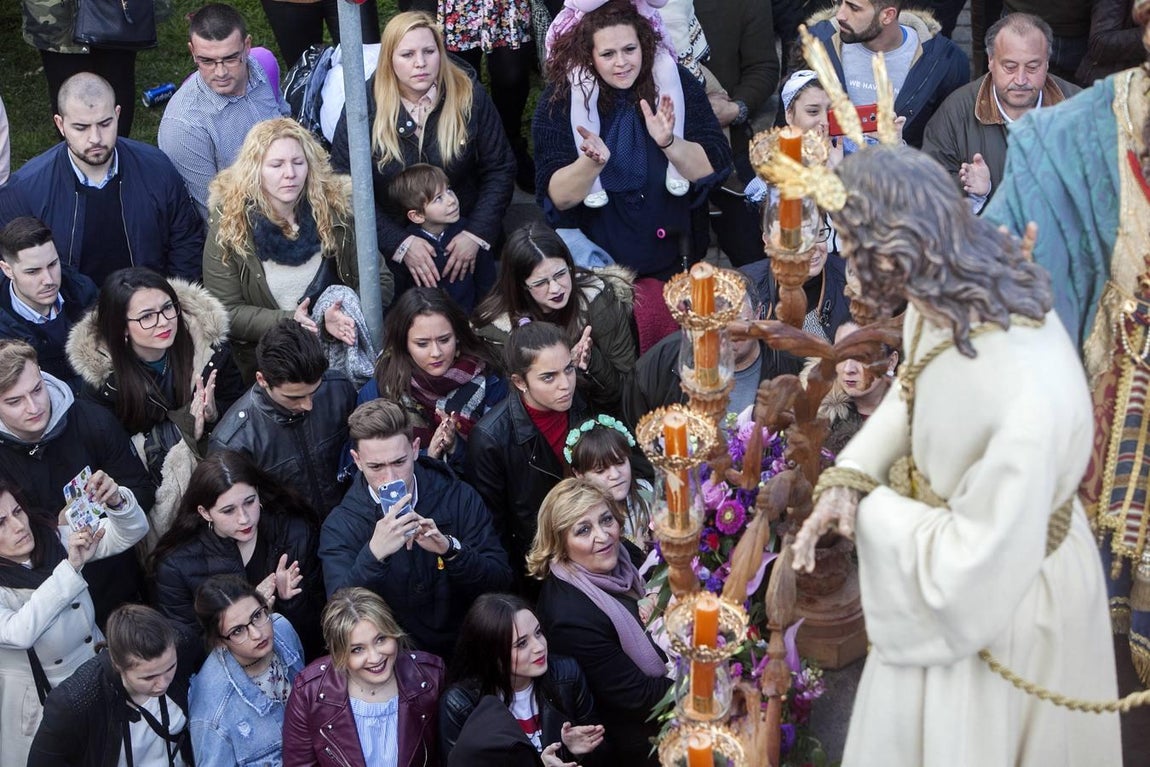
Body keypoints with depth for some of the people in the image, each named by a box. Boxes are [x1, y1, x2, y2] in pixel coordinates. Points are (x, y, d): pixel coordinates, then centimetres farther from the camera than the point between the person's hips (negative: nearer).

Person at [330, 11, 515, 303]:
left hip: (462, 233, 1)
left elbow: (499, 170, -2)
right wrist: (400, 243, -20)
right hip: (391, 244, -1)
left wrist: (477, 234, -14)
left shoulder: (470, 97, -7)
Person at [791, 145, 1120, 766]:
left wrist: (868, 507, -19)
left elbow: (972, 571, -33)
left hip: (1003, 601, -7)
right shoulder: (950, 299, -17)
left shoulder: (1025, 401, -42)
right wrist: (849, 476, -11)